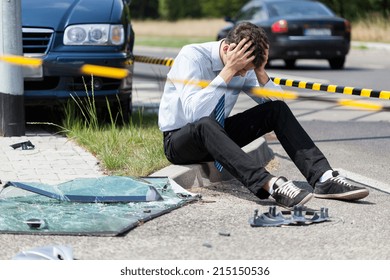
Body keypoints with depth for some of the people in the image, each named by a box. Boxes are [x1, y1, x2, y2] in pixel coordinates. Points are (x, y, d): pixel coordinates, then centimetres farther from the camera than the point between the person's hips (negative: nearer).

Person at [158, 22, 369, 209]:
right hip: (179, 140, -6)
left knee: (278, 109, -15)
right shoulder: (191, 57, -22)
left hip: (217, 136, 6)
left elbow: (275, 103, -5)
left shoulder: (244, 68, -5)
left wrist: (260, 72, -21)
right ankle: (270, 185, -58)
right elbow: (193, 114, -36)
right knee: (206, 125, -42)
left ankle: (323, 177, -29)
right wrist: (228, 71, -36)